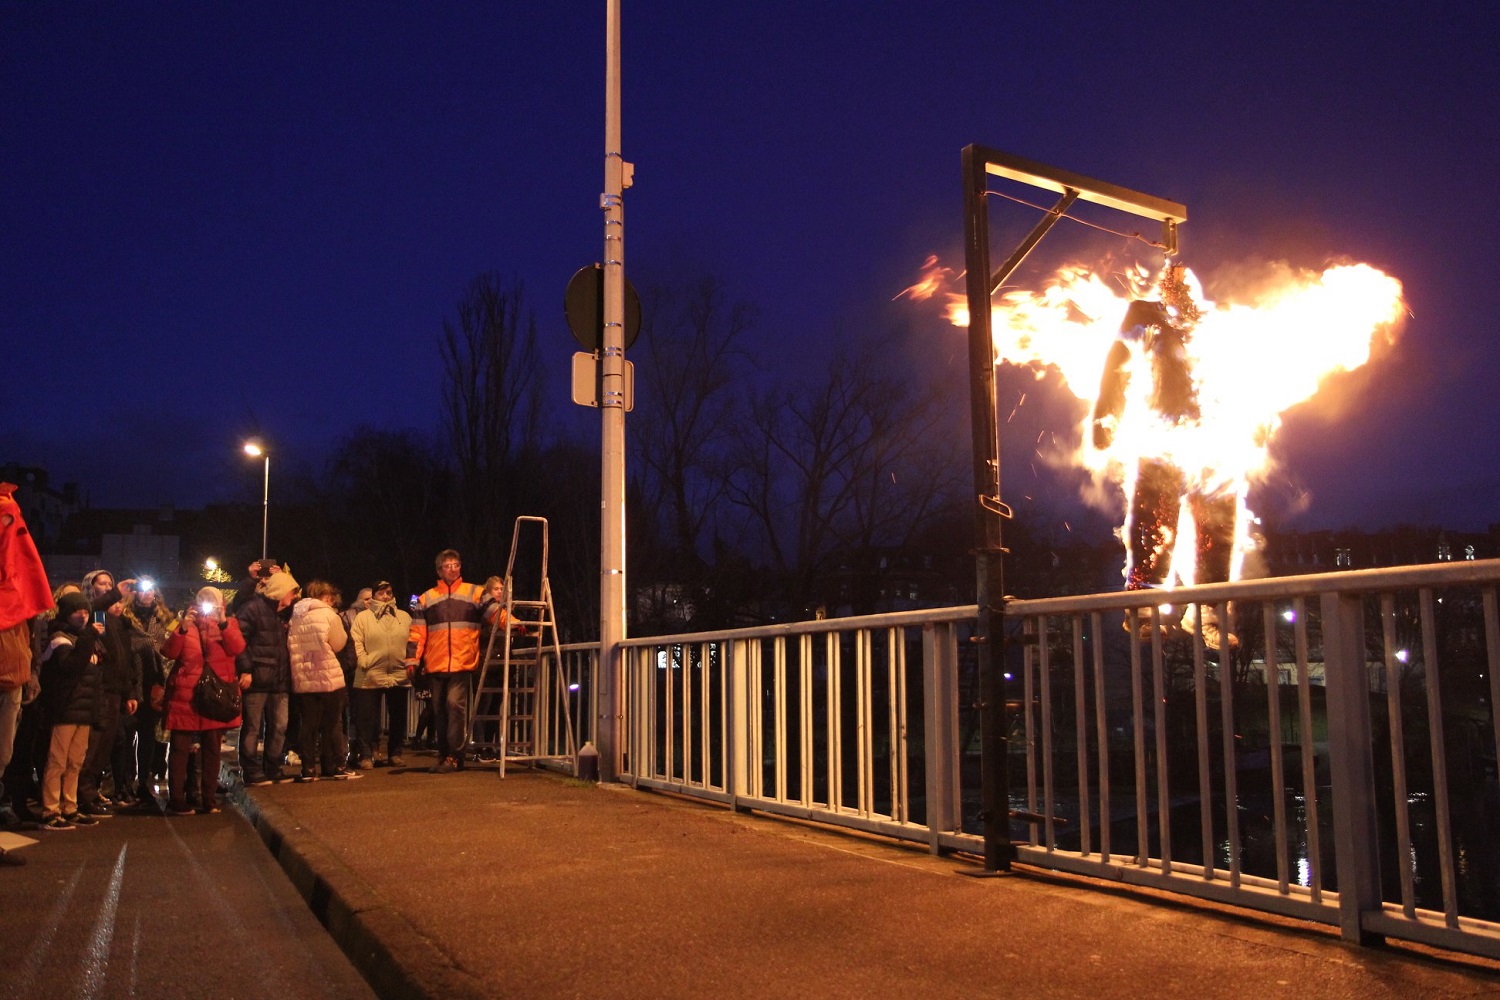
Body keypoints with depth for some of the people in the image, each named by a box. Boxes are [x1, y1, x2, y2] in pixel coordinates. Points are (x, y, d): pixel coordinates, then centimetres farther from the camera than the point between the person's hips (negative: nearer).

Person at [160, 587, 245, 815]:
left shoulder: (229, 623, 9)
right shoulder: (185, 624, 10)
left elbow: (237, 648, -10)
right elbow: (169, 652, -3)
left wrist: (223, 623, -21)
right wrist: (182, 629, -17)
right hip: (185, 695, -1)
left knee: (213, 748, 5)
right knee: (180, 747, -2)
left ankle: (209, 800, 11)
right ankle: (176, 801, 0)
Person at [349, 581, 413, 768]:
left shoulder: (404, 617, 13)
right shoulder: (362, 617, 4)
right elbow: (356, 644, -3)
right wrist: (365, 663, -13)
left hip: (399, 676, 3)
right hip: (370, 677, -3)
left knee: (398, 717, 9)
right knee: (367, 718, -1)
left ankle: (395, 753, 19)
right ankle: (366, 755, 7)